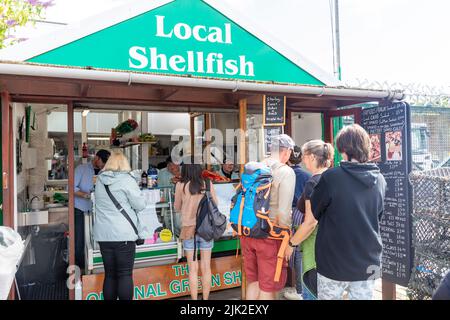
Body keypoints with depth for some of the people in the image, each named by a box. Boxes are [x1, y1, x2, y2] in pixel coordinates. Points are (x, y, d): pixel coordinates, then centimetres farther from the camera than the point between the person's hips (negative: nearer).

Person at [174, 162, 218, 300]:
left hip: (189, 229, -1)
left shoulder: (181, 185, -9)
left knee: (193, 269, 8)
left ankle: (194, 299, 15)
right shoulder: (207, 183, -7)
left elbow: (177, 208, 3)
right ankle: (205, 298, 21)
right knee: (206, 268, 12)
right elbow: (215, 204, 5)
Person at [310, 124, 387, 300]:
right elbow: (378, 216, 12)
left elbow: (311, 214, -7)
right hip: (369, 263, 4)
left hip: (334, 262, -4)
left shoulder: (331, 177, -17)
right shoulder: (380, 180, -1)